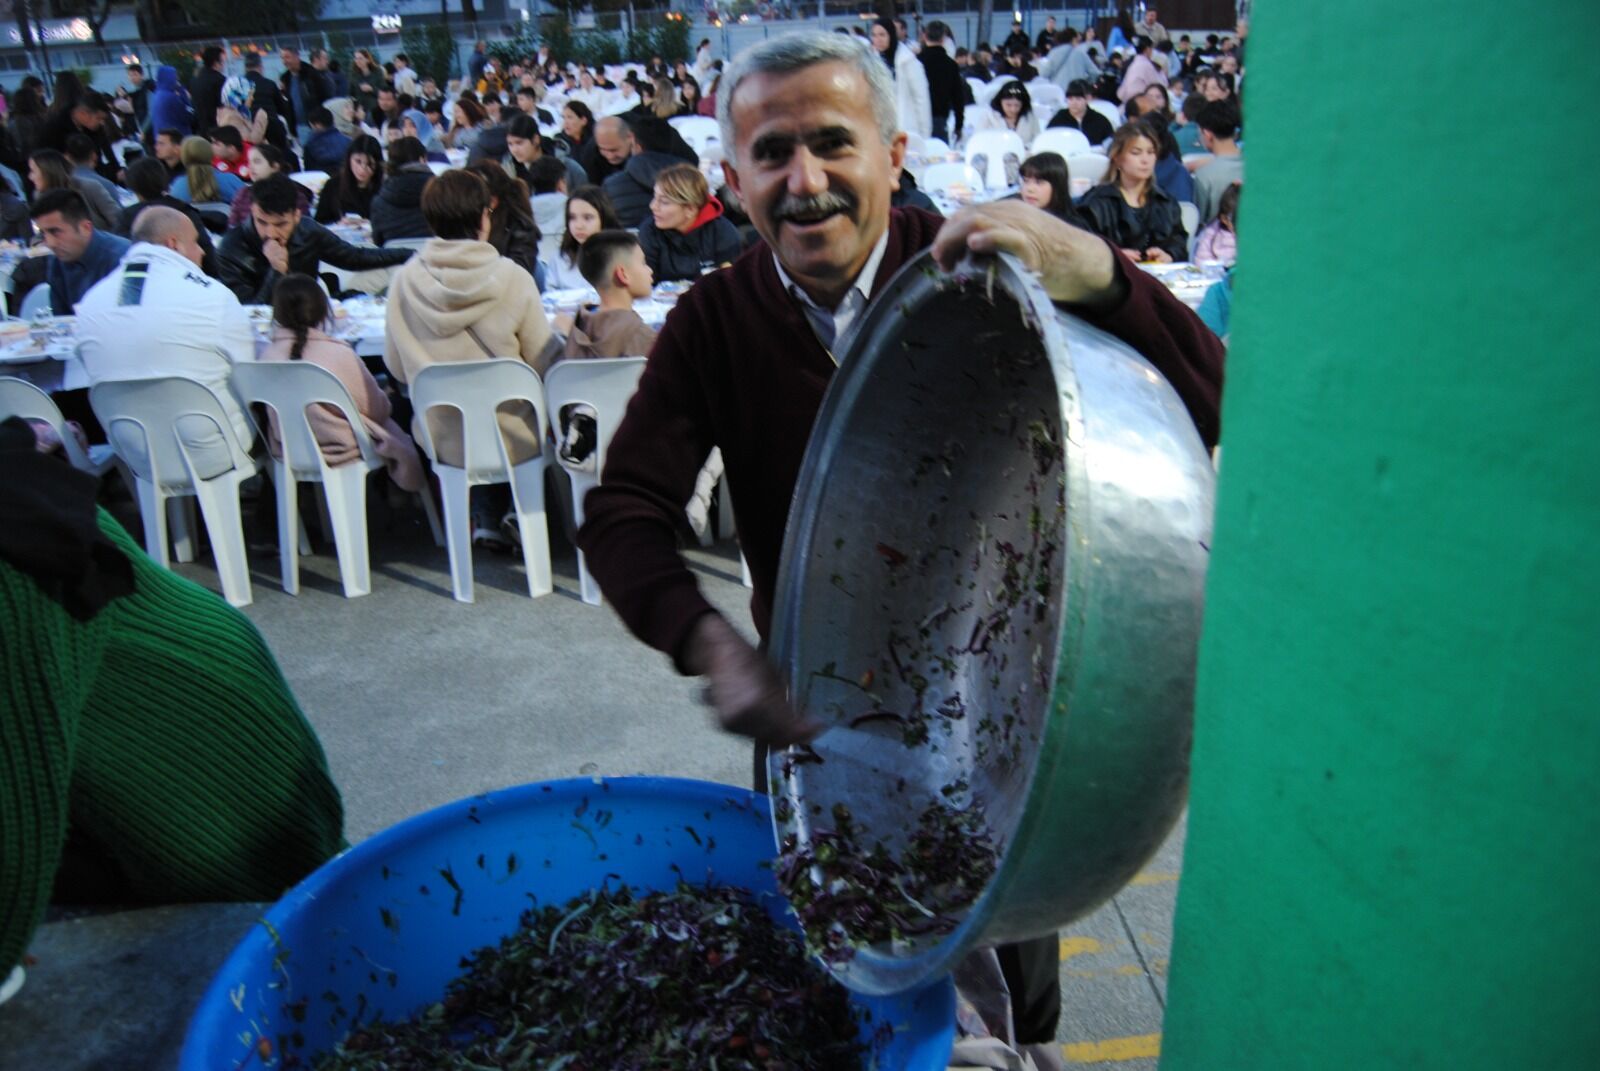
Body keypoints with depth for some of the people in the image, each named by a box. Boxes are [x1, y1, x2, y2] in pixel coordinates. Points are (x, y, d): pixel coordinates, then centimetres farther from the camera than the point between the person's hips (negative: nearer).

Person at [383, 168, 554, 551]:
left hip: (440, 440, 3)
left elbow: (396, 368, 2)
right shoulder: (513, 279, -15)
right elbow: (543, 365, -9)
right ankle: (514, 514, 25)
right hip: (512, 440, -3)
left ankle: (488, 519, 27)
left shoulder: (405, 280, -7)